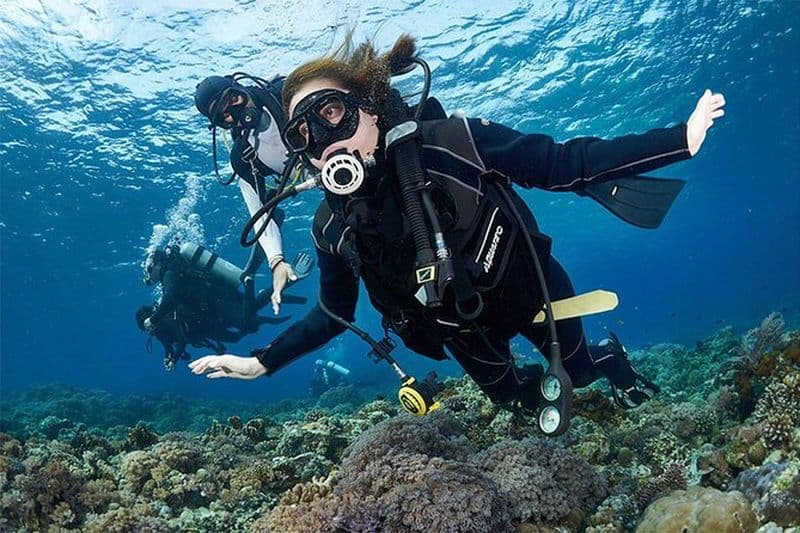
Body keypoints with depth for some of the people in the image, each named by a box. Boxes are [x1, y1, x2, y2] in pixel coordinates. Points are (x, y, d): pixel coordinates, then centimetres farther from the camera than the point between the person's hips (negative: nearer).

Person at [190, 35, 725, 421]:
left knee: (577, 368, 20)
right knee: (520, 398, 23)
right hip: (462, 326, 3)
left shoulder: (449, 145, -31)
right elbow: (332, 315, -3)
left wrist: (679, 139, -29)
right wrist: (260, 362, -6)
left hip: (529, 289, -3)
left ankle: (610, 355, 58)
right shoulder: (334, 227, -19)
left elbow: (566, 163, -26)